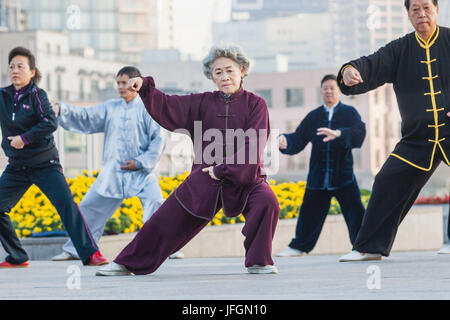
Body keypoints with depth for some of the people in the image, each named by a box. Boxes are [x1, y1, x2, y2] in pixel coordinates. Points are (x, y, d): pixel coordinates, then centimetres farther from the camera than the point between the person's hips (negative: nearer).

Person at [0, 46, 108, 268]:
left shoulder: (36, 95, -8)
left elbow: (51, 123, -20)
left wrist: (24, 138, -21)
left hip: (45, 165, -5)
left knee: (66, 204, -19)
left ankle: (91, 254, -17)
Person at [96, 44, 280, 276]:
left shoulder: (255, 104, -2)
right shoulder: (202, 104, 8)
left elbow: (253, 147, -10)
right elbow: (167, 107, 1)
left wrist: (223, 170, -16)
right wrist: (145, 88, -16)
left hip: (244, 178, -3)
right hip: (205, 179, 3)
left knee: (266, 201, -32)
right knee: (166, 219, 3)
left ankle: (258, 262, -12)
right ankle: (127, 264, 22)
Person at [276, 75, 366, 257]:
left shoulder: (349, 113, 2)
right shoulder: (313, 117, 11)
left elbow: (359, 132, -16)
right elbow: (299, 138, 9)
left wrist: (338, 134, -34)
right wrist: (286, 142, -14)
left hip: (343, 174, -3)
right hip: (318, 176, 3)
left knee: (354, 210, -8)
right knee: (309, 210, 10)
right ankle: (299, 246, 25)